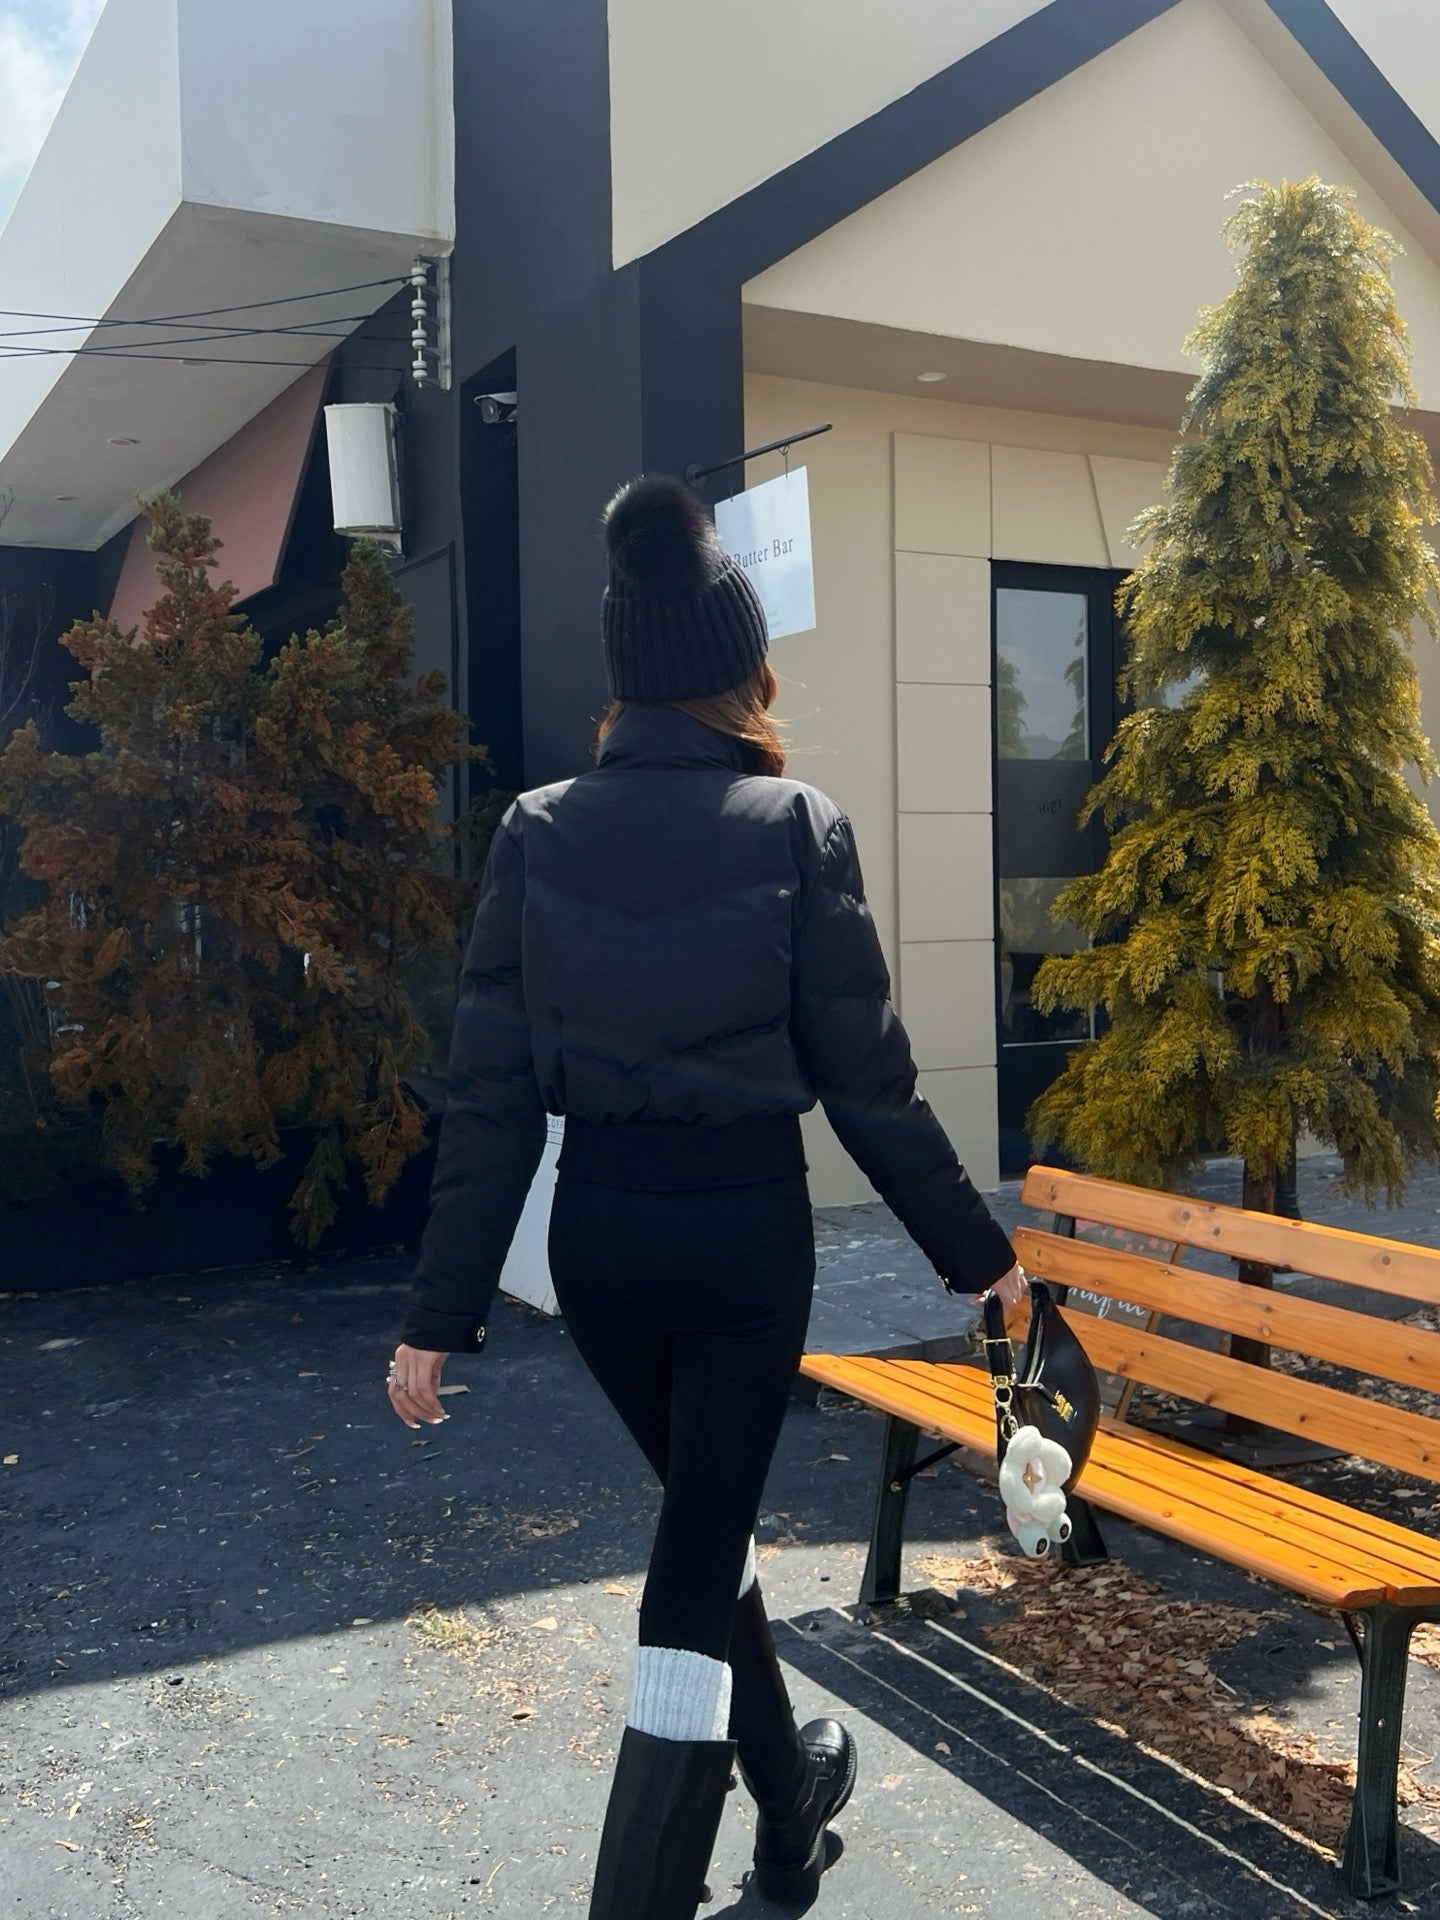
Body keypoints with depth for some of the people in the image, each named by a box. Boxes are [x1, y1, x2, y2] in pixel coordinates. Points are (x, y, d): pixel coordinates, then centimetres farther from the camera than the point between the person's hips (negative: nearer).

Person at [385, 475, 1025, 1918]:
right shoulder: (794, 826, -10)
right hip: (747, 1229, -3)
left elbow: (493, 1094, -5)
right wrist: (976, 1251, 5)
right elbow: (866, 1080, -8)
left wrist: (441, 1312, 0)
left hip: (600, 1234, 4)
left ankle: (791, 1800, 45)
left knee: (705, 1512, 25)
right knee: (698, 1556, 7)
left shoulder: (538, 833, -3)